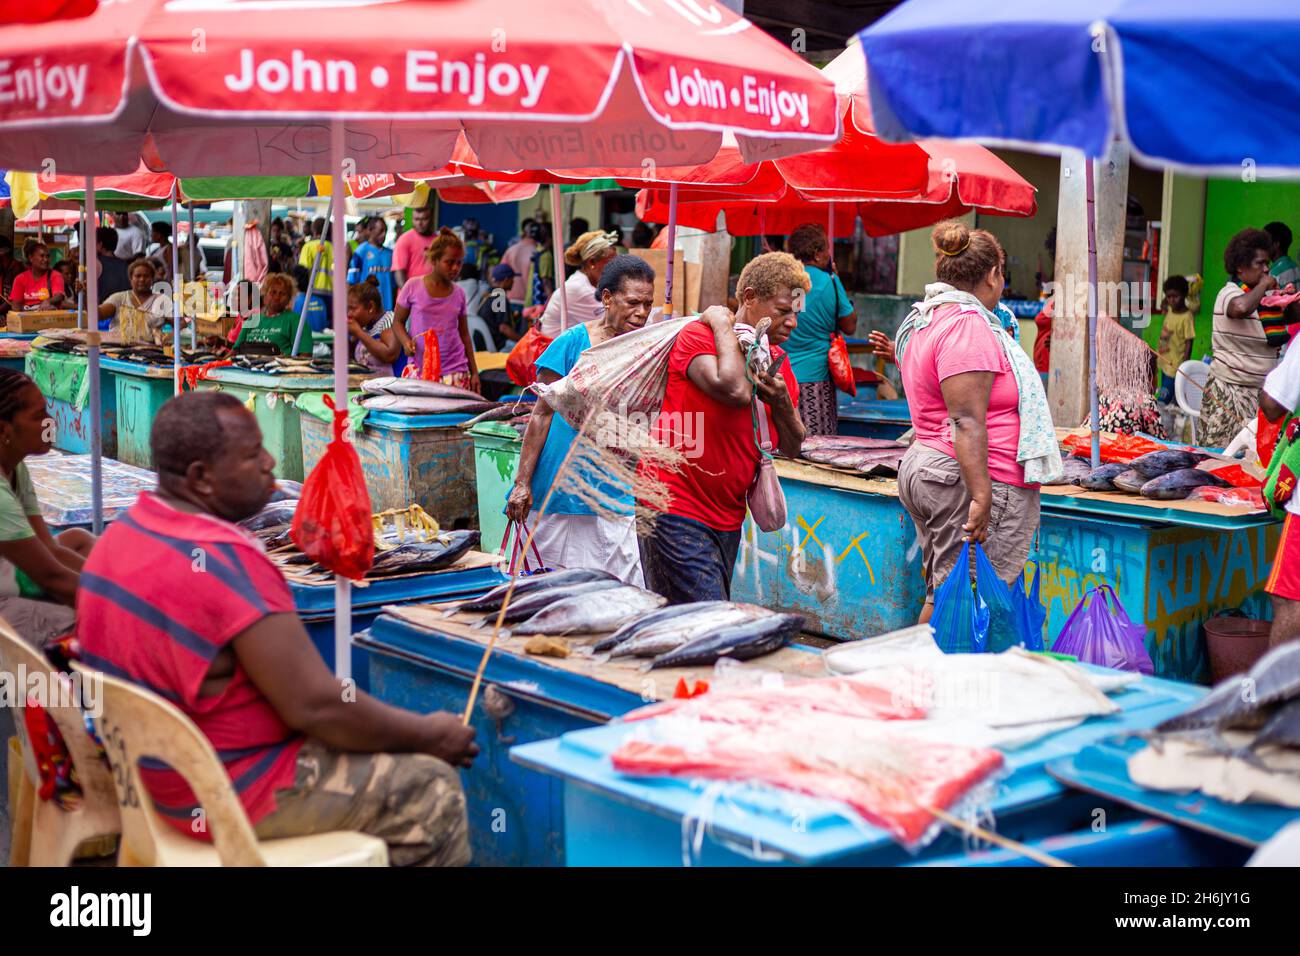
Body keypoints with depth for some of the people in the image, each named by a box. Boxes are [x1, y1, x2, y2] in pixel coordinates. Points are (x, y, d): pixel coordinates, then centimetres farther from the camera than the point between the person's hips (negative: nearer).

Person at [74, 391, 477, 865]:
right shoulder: (226, 561, -28)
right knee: (432, 790, 0)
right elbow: (316, 706, -26)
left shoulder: (127, 530, 2)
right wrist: (428, 733, -10)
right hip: (227, 796, -10)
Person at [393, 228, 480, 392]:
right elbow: (398, 321, 9)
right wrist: (406, 342, -12)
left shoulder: (459, 293, 8)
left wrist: (474, 372, 12)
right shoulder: (413, 286, 0)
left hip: (455, 369, 2)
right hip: (420, 367, -2)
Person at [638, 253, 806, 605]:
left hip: (728, 517, 8)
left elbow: (791, 447, 14)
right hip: (677, 510, -8)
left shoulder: (777, 360, 11)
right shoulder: (698, 335, -10)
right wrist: (723, 325, -15)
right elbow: (734, 390, -30)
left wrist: (782, 404, -7)